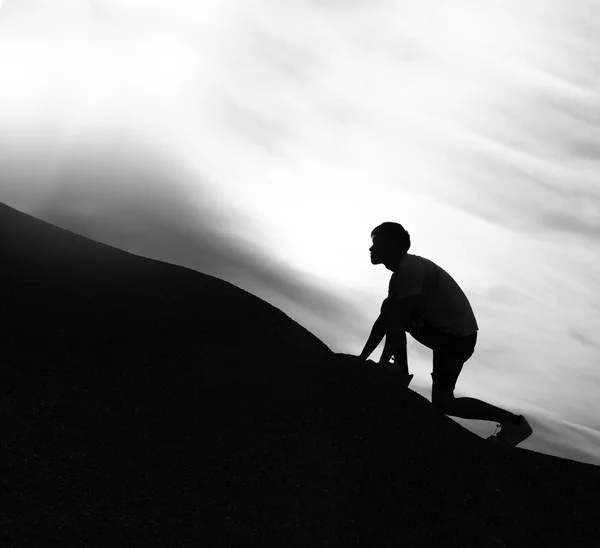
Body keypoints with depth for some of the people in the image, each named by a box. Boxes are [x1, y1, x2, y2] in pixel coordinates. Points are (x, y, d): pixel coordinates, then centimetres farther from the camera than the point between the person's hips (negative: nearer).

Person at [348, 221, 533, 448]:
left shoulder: (409, 270, -21)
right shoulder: (403, 271, 12)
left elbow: (396, 323, -23)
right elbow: (385, 320, 13)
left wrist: (382, 365, -18)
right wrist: (362, 358, 12)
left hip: (458, 335, -10)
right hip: (442, 329, 10)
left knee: (442, 402, -9)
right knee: (391, 312, 9)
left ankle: (514, 421, -1)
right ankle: (401, 372, 7)